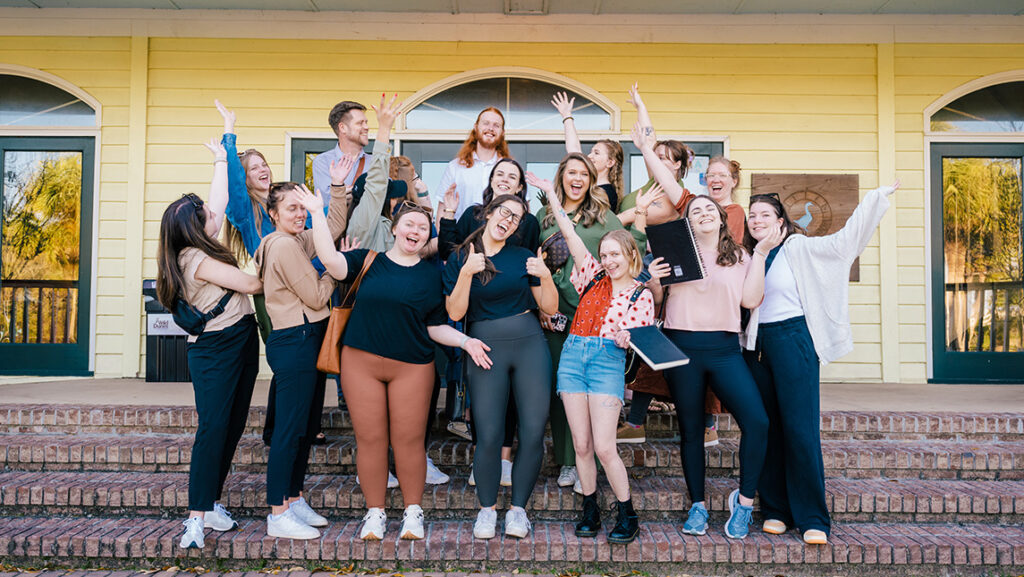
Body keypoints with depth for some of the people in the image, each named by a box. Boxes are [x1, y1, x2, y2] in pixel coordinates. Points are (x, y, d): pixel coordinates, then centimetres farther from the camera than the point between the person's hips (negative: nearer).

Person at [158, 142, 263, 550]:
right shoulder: (195, 259, -16)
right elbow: (248, 284, -14)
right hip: (215, 350, -9)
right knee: (213, 428, -11)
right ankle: (197, 516, -8)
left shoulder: (199, 246, 10)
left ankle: (211, 504, 17)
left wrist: (221, 158, 27)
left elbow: (220, 199, 19)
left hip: (241, 343, 9)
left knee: (232, 426, 9)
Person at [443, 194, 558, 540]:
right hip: (485, 350, -2)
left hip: (530, 345, 2)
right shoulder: (460, 258, 6)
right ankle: (487, 508, 16)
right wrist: (467, 272, -14)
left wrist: (545, 277, -8)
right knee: (488, 437, -6)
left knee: (533, 433, -3)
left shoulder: (523, 257, 9)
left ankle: (518, 508, 15)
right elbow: (455, 313, -3)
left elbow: (550, 308, 9)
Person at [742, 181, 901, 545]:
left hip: (793, 340, -5)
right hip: (756, 345, 5)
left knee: (800, 429, -6)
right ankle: (775, 510, 16)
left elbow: (844, 240, -6)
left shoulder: (798, 249, 0)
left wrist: (877, 199, -6)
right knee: (767, 430, 6)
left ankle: (812, 518, 2)